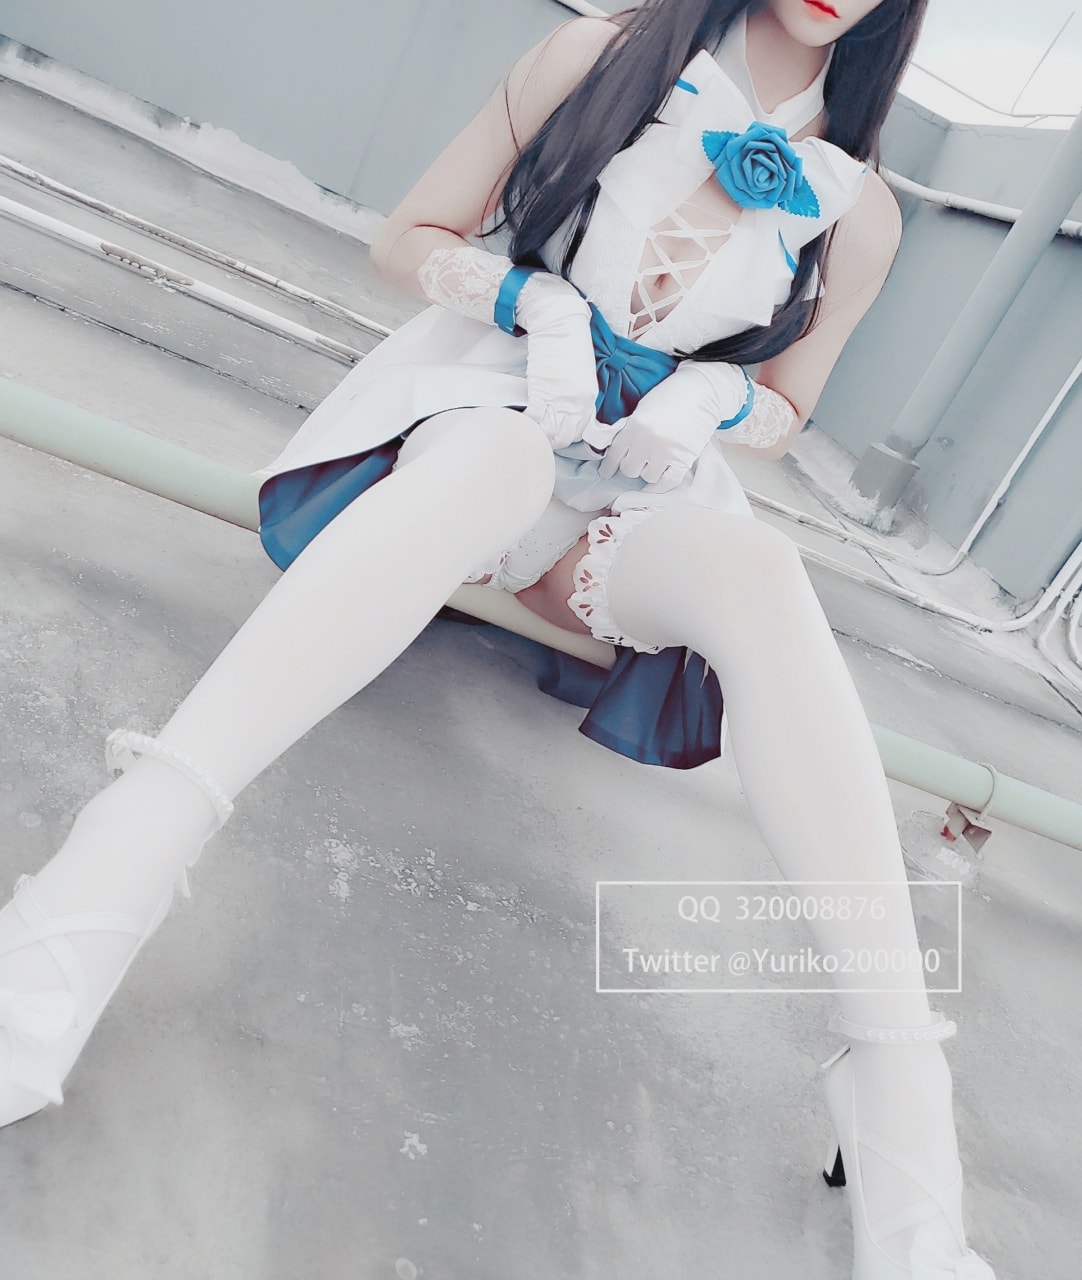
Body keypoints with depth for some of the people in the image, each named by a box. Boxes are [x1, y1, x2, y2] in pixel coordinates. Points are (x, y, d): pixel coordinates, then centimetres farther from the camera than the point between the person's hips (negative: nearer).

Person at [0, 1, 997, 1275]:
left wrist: (715, 399, -4)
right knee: (498, 455, -38)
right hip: (484, 394, -1)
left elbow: (784, 407, 19)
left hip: (639, 488, 2)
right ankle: (103, 881, -49)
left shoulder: (858, 208, 12)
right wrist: (538, 301, -12)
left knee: (763, 573, -32)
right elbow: (411, 239, 8)